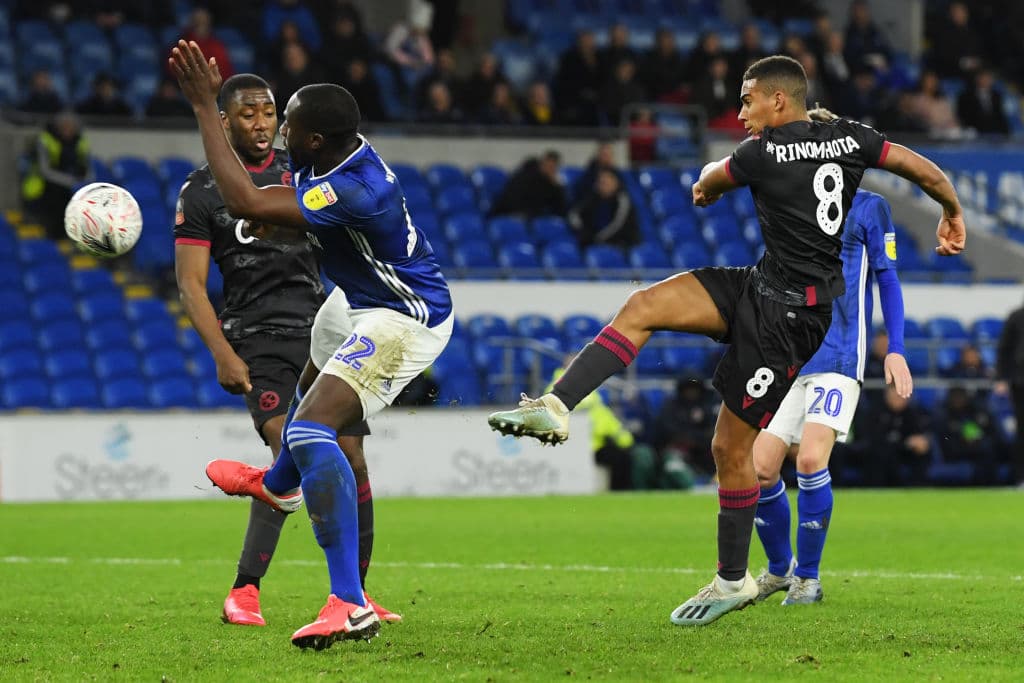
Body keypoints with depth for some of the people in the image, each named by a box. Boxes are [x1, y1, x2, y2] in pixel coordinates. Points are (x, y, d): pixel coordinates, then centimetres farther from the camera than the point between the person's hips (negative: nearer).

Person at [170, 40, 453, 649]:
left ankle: (350, 605, -32)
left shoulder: (354, 191, -38)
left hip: (401, 320, -11)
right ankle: (279, 485, 71)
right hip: (358, 304, 11)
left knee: (311, 429, -26)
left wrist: (206, 107, -37)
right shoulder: (339, 153, -9)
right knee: (313, 383, 36)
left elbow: (245, 202, -40)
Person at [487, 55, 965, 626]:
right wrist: (954, 214, 27)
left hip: (788, 311, -8)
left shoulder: (764, 153, -13)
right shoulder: (849, 138, 4)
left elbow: (705, 185, 7)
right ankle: (557, 408, -14)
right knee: (643, 306, -4)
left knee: (731, 445, 0)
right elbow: (927, 171, 8)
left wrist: (708, 188, 31)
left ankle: (733, 581, 11)